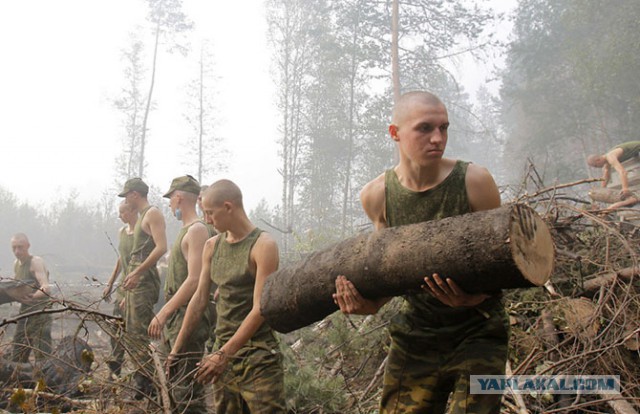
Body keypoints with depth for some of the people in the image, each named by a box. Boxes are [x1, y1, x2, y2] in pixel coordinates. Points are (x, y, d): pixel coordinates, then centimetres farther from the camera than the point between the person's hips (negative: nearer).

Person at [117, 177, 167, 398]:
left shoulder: (152, 214, -8)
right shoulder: (141, 217, 20)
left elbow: (161, 247, -21)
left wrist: (137, 272, -22)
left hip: (144, 281, -10)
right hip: (136, 281, 10)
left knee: (139, 332, -11)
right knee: (132, 331, 12)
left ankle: (146, 383, -9)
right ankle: (141, 380, 19)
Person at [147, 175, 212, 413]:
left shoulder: (197, 230, -14)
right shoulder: (186, 230, 16)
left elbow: (194, 280, -22)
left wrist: (163, 313, -22)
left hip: (188, 319, -10)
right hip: (174, 319, 10)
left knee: (187, 390, -11)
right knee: (173, 383, 16)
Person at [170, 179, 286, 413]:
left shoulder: (263, 245, -11)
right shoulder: (212, 246, 10)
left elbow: (260, 309, -16)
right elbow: (199, 299, 14)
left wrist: (224, 354, -18)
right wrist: (176, 350, 14)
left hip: (259, 356, -6)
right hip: (223, 352, 6)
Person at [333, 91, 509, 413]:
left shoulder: (474, 181, -13)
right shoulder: (376, 196, -4)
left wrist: (472, 297, -28)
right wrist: (372, 303, -11)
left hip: (477, 334, -3)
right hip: (416, 336, 3)